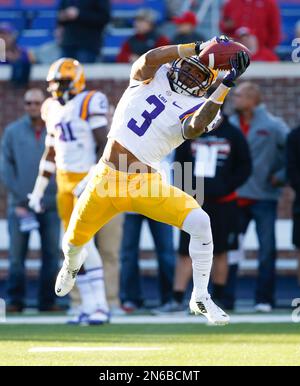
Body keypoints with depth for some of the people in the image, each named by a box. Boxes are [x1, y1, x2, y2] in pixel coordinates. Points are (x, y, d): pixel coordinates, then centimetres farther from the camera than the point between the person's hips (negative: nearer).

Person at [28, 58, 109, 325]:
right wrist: (38, 190, 19)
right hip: (65, 182, 7)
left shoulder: (90, 104, -9)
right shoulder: (54, 109, 14)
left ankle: (99, 306, -13)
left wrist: (92, 180, -22)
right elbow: (50, 154, 21)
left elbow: (103, 145, -13)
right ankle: (89, 306, 7)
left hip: (87, 180, -7)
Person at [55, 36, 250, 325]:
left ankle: (200, 299, -5)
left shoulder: (195, 107, -2)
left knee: (199, 222, -21)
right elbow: (149, 59, -19)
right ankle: (71, 266, 52)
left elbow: (194, 128, -25)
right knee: (75, 239, 12)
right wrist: (199, 48, -24)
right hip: (108, 180, 1)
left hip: (146, 184, -1)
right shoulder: (149, 78, 3)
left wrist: (226, 85, -28)